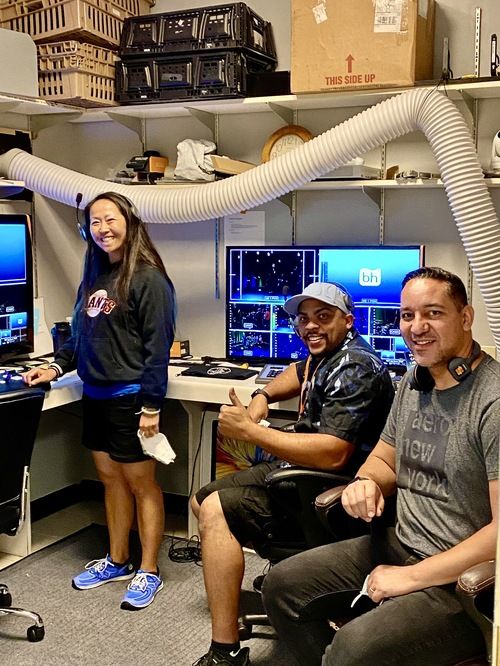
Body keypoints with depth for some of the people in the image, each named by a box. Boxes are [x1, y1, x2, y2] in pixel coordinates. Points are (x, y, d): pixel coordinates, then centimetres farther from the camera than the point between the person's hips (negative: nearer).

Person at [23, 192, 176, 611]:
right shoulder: (94, 277, 11)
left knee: (140, 483, 4)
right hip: (95, 397, 8)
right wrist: (57, 367, 5)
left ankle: (149, 572, 17)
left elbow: (158, 347, -16)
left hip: (130, 399, -7)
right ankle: (117, 561, 31)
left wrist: (151, 407, -19)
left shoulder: (148, 279, -13)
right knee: (111, 480, 17)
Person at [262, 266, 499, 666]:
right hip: (398, 544, 8)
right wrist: (367, 483, -6)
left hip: (462, 579, -8)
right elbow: (383, 459, 19)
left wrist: (411, 576, -20)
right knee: (282, 587, 6)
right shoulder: (413, 382, 6)